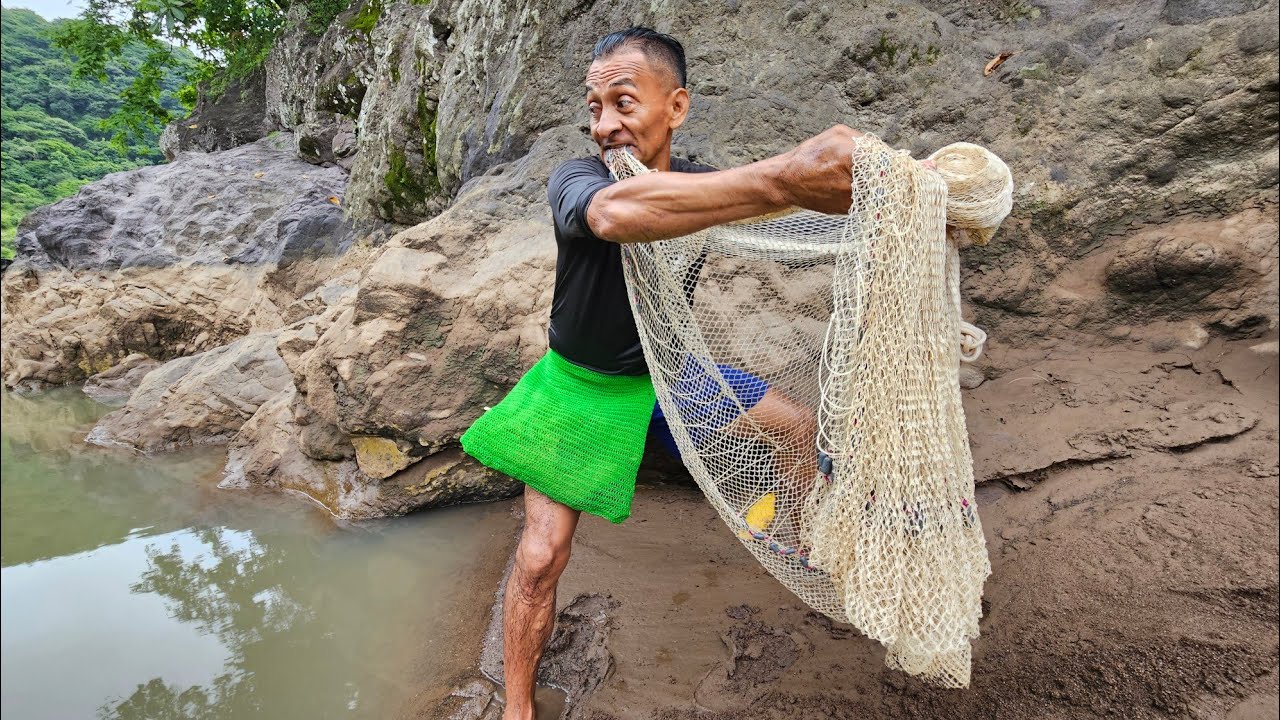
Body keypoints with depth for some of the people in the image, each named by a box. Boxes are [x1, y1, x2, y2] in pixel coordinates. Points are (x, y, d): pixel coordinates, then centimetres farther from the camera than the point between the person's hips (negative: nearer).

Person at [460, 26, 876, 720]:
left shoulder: (701, 185, -11)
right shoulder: (573, 179, -25)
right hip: (582, 384, -4)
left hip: (669, 367, 4)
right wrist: (784, 177, -59)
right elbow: (614, 212, -51)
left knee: (811, 436, 7)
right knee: (541, 556, -6)